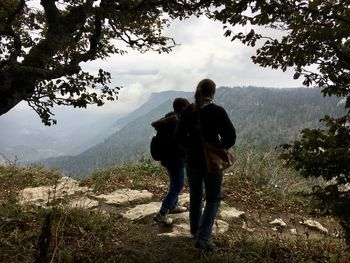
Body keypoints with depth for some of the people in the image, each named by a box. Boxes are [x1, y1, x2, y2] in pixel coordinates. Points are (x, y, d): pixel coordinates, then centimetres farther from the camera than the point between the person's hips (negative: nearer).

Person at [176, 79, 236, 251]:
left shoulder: (188, 111, -3)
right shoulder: (218, 111, -15)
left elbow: (179, 136, 1)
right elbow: (230, 136, -14)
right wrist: (221, 148, 4)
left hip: (192, 160, 4)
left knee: (195, 196, 21)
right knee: (213, 199, 10)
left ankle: (195, 231, 36)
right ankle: (203, 237, 0)